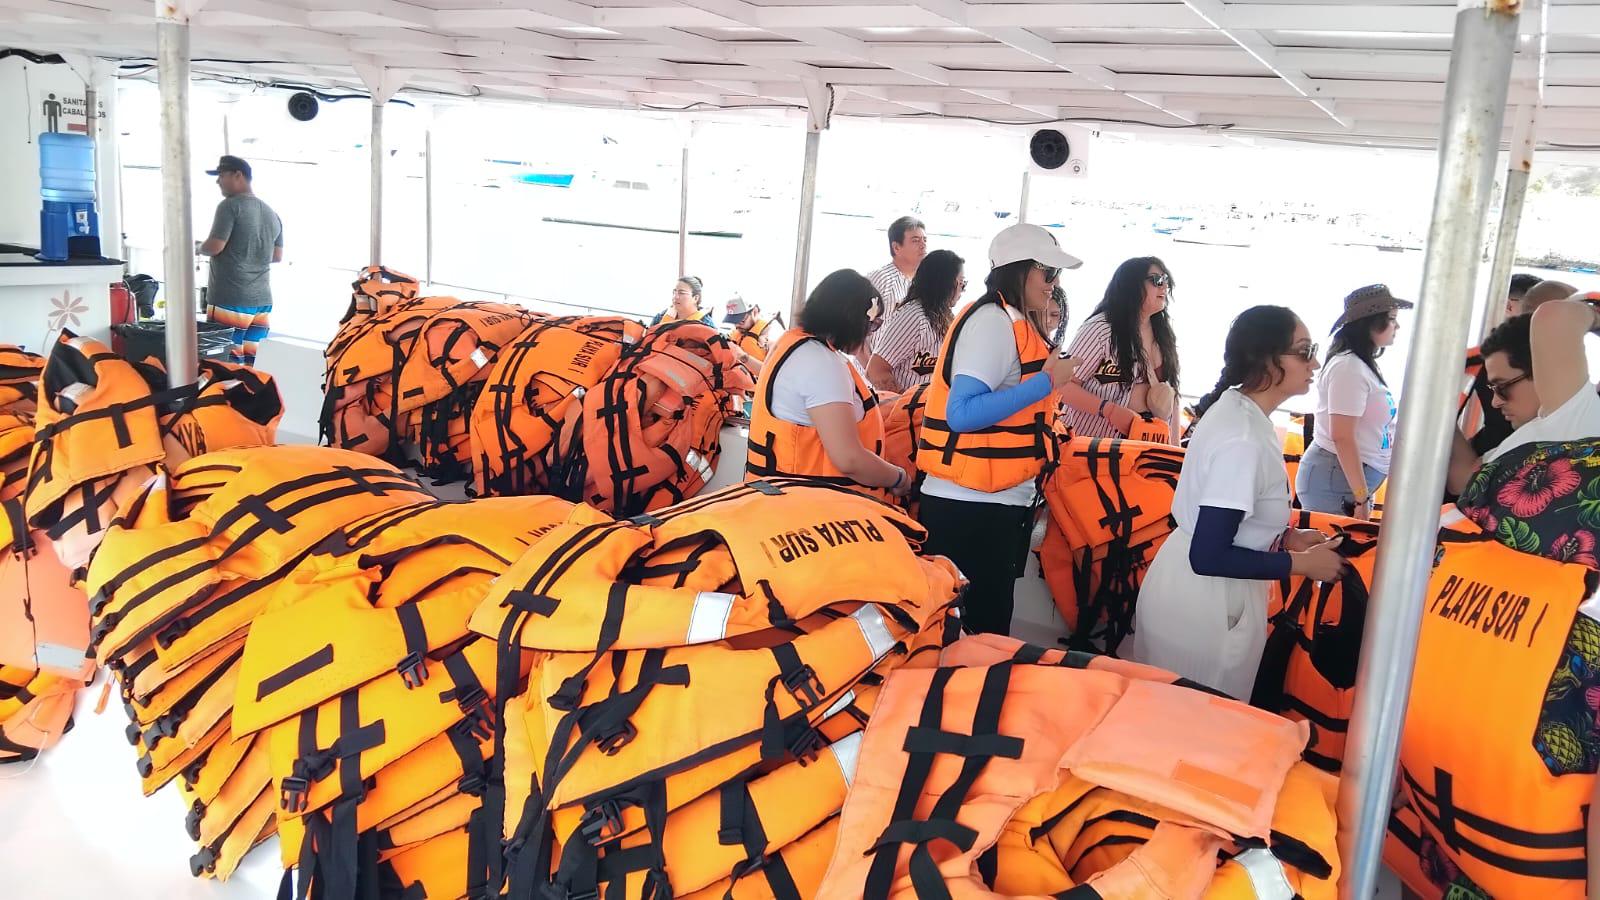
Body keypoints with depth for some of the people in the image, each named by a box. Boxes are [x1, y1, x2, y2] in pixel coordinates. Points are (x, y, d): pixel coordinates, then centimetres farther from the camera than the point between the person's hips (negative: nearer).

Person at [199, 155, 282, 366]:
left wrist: (199, 248, 5)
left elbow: (214, 246, -15)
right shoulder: (271, 213, 13)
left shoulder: (230, 206, -9)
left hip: (230, 301, -7)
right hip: (262, 301, 7)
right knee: (253, 366, 8)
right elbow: (277, 256, 19)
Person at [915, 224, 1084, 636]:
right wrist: (1046, 382, -22)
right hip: (970, 508, -10)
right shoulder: (993, 322, -14)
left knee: (990, 622, 15)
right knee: (976, 629, -3)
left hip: (998, 503, 10)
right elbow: (961, 414, -25)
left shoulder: (1013, 323, 14)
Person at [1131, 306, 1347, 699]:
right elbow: (1209, 558, -26)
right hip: (1205, 606, -9)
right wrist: (1303, 563, -16)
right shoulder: (1243, 441, -26)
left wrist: (1286, 536, 6)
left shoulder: (1236, 408, 2)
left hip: (1193, 592, 9)